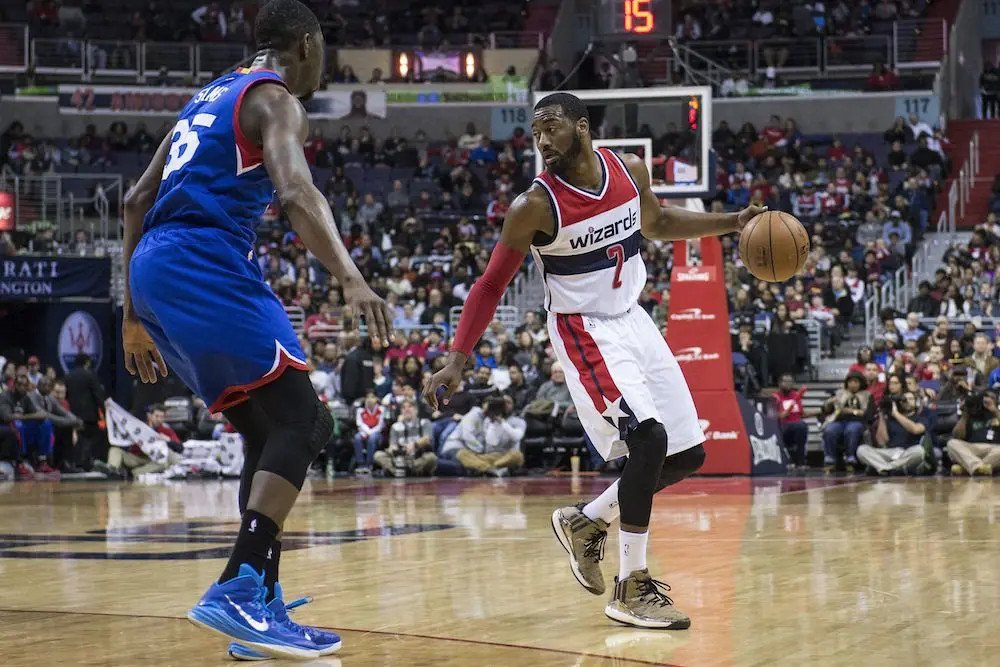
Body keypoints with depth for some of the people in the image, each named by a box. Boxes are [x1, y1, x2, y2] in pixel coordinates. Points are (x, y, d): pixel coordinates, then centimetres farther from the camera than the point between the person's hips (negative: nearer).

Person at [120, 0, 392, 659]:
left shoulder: (211, 97, 27)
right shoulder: (275, 99, 0)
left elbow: (137, 200, 27)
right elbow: (295, 191, -21)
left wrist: (136, 314, 30)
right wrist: (351, 279, -33)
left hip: (155, 267, 9)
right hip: (205, 264, -9)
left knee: (269, 431, 14)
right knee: (301, 423, -11)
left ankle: (261, 605, 10)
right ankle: (237, 594, -23)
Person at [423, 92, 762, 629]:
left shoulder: (630, 171, -4)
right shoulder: (536, 206, -18)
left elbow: (655, 224, 17)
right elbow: (492, 285, -10)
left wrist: (730, 223, 6)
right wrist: (457, 361, -16)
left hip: (633, 320, 7)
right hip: (584, 332, -7)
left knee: (687, 455, 7)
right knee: (649, 438, -25)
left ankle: (586, 522, 25)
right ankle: (632, 588, -16)